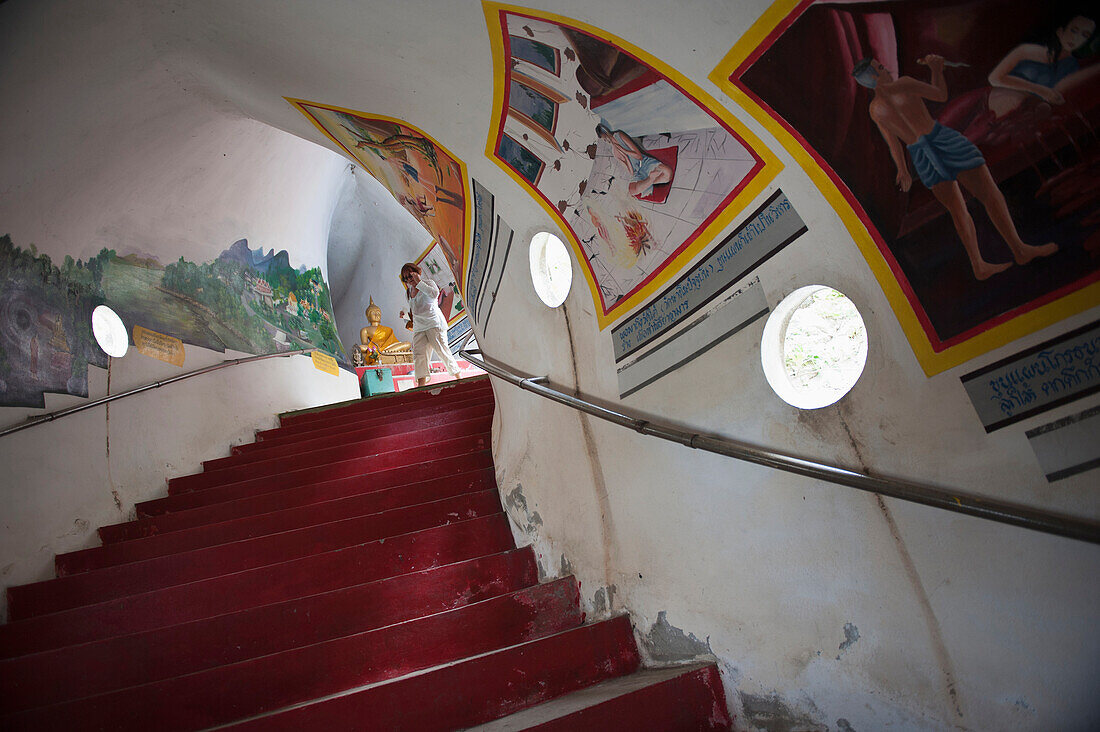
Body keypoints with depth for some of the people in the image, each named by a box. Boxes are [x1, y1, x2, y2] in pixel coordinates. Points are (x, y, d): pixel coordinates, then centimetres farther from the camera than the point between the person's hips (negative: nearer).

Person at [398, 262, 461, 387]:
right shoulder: (408, 292, 20)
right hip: (418, 328, 6)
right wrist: (406, 314, 7)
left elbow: (434, 294, -22)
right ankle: (421, 385, -16)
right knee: (418, 353, -10)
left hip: (434, 323, -6)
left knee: (442, 351, -11)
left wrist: (419, 282, -19)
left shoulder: (427, 283, 2)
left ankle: (457, 376, 1)